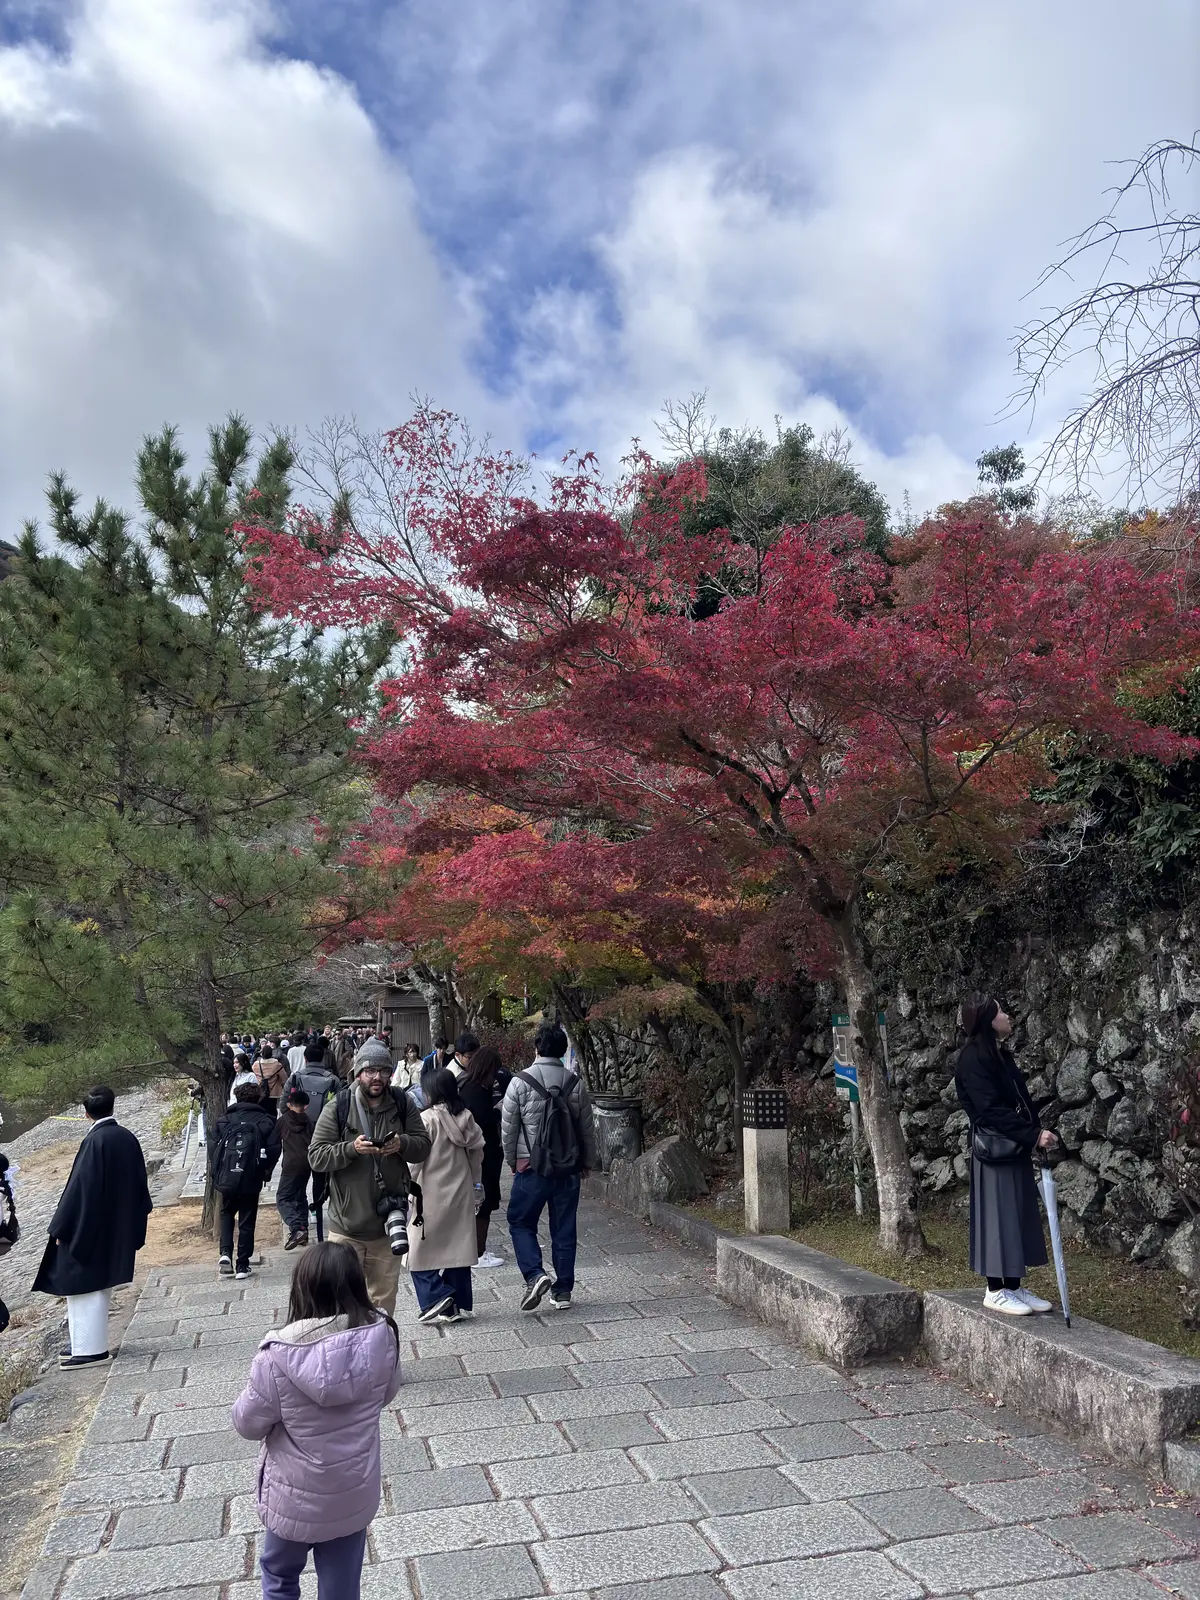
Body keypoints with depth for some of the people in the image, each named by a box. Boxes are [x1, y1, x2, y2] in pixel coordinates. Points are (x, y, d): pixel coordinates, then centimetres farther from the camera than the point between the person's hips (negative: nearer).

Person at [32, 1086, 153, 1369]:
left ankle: (89, 1349, 7)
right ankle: (89, 1342, 25)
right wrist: (132, 1224, 21)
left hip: (90, 1229, -8)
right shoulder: (128, 1138, 3)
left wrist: (61, 1227, -10)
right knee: (99, 1285, 17)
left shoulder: (95, 1141, -19)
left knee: (84, 1285, 2)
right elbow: (139, 1183, 10)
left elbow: (80, 1187, -19)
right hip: (118, 1230, 8)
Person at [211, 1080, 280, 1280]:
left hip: (226, 1178, 1)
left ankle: (225, 1252, 4)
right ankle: (242, 1265, 11)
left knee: (226, 1214, 23)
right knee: (247, 1222, 10)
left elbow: (213, 1147, -2)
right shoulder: (266, 1121, -2)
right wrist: (265, 1172, 6)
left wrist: (216, 1173, 10)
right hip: (251, 1180, -1)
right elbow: (273, 1150, -9)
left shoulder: (225, 1121, 3)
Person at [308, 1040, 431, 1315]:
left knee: (384, 1300, 17)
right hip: (347, 1226, -3)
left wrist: (402, 1144, -19)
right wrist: (351, 1148, -26)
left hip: (387, 1225, 3)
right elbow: (315, 1157, -10)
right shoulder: (338, 1107, -9)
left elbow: (424, 1145, 2)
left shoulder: (402, 1104, -1)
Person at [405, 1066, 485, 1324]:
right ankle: (461, 1304, 18)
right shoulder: (466, 1118, 3)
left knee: (420, 1249, 6)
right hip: (461, 1196, 6)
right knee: (459, 1247, 13)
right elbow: (477, 1153, 8)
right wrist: (474, 1183, 17)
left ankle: (437, 1297, -4)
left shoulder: (427, 1119, -16)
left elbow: (415, 1158, -15)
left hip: (431, 1196, -6)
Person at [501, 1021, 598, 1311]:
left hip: (532, 1168, -3)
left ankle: (535, 1275, -6)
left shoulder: (520, 1083, -10)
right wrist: (587, 1162, 20)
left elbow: (508, 1127, -4)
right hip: (568, 1169, 3)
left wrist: (512, 1159, 11)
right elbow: (588, 1128, 7)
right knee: (564, 1230, 12)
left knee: (521, 1223, 12)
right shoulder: (575, 1084, -1)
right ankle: (563, 1290, 17)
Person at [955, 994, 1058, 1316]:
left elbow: (1019, 1101, 14)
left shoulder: (1000, 1054, 12)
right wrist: (1033, 1134, -22)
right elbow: (992, 1110, -21)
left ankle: (1014, 1287, 20)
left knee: (1018, 1217, 12)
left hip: (1015, 1148, 9)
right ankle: (995, 1291, 8)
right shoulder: (973, 1059, -17)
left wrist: (1036, 1134, 3)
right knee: (998, 1217, -2)